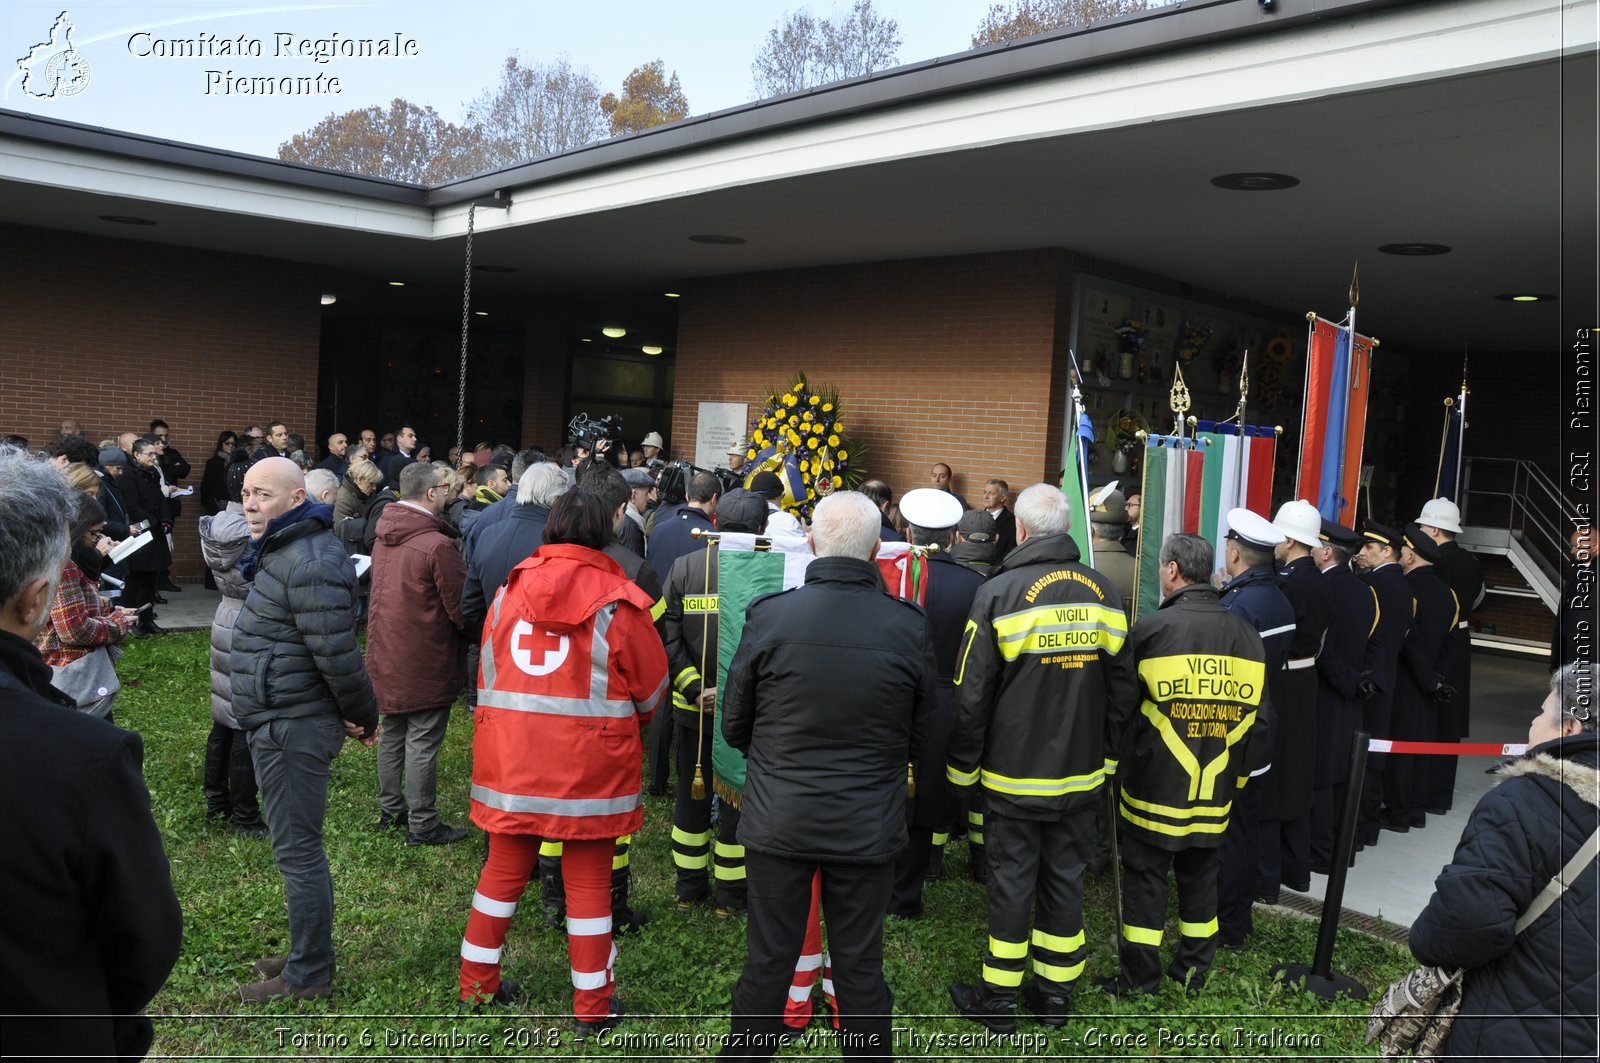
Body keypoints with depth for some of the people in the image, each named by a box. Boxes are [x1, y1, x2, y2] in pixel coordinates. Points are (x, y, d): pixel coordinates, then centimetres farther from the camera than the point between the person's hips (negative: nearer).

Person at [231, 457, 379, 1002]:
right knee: (301, 846, 20)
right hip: (284, 724, 11)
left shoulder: (308, 563, -22)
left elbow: (336, 653, -25)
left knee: (297, 850, 0)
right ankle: (308, 956, 34)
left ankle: (308, 976, 14)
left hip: (290, 730, -11)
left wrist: (362, 714, -12)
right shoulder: (285, 551, 13)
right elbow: (335, 654, 17)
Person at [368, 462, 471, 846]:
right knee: (422, 743, 1)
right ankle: (422, 825, 10)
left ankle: (390, 809, 32)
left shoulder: (383, 539, 4)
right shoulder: (438, 545, -21)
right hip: (425, 663, -8)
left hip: (386, 655, 8)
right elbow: (461, 608, -17)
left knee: (392, 735, 19)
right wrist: (472, 633, 2)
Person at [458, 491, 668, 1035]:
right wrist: (625, 720, 19)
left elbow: (489, 671, 10)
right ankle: (592, 1006, 17)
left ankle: (478, 981, 31)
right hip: (589, 761, -4)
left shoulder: (510, 589, 2)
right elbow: (652, 684, -1)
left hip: (512, 756, 4)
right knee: (589, 881, 7)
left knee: (504, 868, 18)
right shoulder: (616, 601, -10)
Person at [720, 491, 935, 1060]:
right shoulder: (909, 627, -10)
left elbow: (734, 725, 0)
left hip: (777, 820, 0)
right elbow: (920, 735, 3)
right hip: (868, 826, 0)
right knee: (861, 965, 14)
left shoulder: (768, 615, -12)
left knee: (767, 960, 14)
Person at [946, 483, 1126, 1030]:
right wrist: (1104, 758, 17)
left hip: (1015, 776, -4)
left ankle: (1000, 999, 19)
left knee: (1011, 882, 6)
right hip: (1082, 773, 4)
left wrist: (962, 766, 1)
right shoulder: (1104, 592, 1)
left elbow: (972, 695, -11)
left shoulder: (1000, 592, -14)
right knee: (1065, 879, 14)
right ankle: (1055, 994, 27)